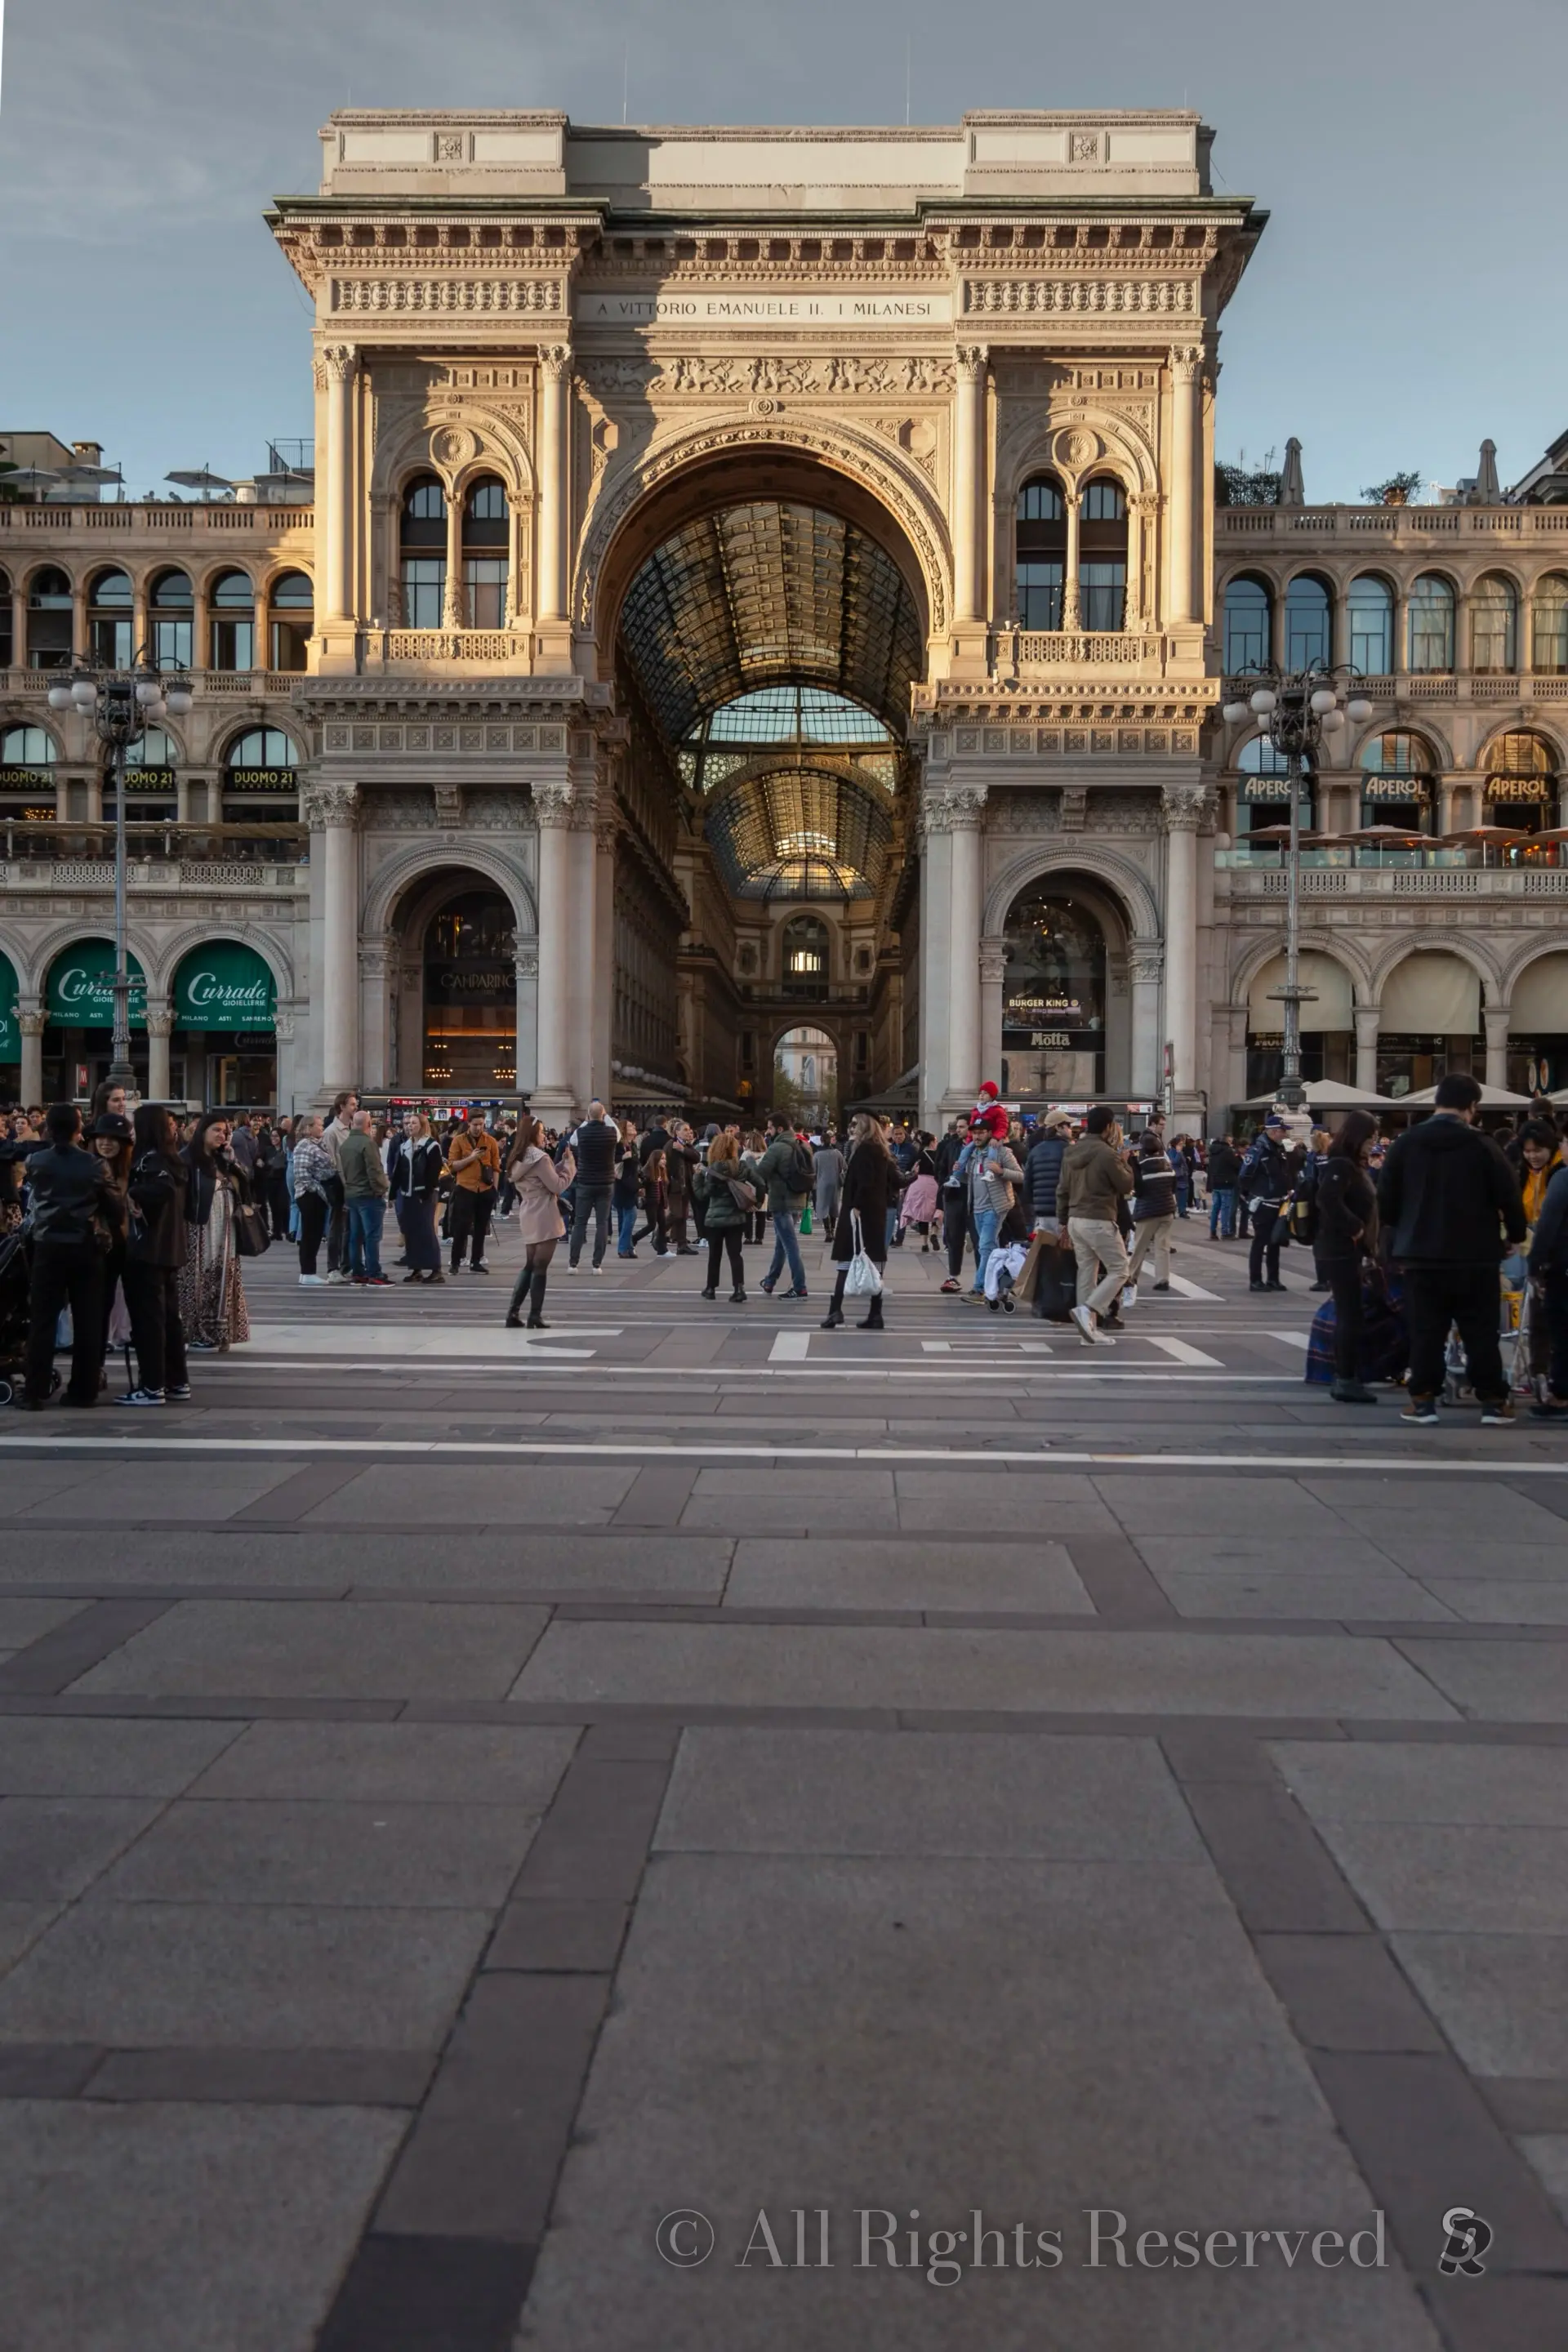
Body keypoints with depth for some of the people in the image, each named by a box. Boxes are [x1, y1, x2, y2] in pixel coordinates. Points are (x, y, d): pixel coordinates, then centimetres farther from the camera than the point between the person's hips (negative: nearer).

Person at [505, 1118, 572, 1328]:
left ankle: (513, 1312, 10)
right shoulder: (540, 1158, -15)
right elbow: (558, 1185, -14)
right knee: (540, 1268, -3)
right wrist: (569, 1162, -6)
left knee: (529, 1266, 14)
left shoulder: (519, 1158, 12)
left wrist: (561, 1163, 9)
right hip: (544, 1218, -8)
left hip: (528, 1218, 8)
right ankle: (535, 1316, 0)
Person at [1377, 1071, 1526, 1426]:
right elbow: (1509, 1196, -5)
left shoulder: (1405, 1143, 0)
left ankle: (1423, 1400, 7)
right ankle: (1493, 1401, 11)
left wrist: (1399, 1240, 18)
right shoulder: (1482, 1145, -8)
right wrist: (1516, 1235, 12)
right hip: (1475, 1257, -2)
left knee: (1425, 1331, 7)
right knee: (1481, 1333, 7)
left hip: (1420, 1255, 2)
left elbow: (1386, 1198, 4)